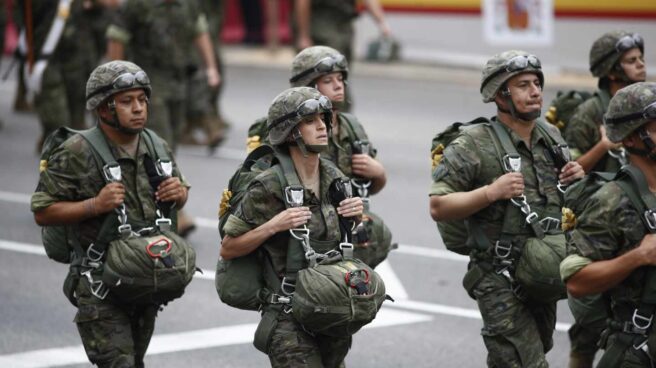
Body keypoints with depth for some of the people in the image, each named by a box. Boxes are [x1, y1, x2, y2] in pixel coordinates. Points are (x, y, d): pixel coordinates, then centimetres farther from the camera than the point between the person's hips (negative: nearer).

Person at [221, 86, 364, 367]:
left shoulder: (333, 178, 4)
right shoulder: (269, 188, -13)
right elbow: (227, 250, -7)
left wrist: (356, 215, -1)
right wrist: (273, 226, -19)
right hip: (291, 319, -6)